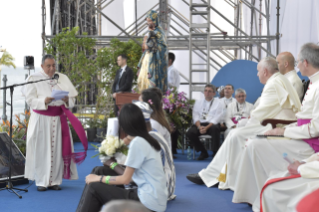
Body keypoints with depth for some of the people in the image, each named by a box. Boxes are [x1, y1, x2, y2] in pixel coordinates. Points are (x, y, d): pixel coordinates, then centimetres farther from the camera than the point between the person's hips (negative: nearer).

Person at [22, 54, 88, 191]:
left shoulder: (62, 78, 11)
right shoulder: (34, 79, 2)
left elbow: (72, 98, 7)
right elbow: (30, 99, -7)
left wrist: (67, 99, -15)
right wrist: (44, 101, -23)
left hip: (58, 119, 3)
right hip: (41, 119, -3)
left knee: (57, 149, 1)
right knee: (41, 149, -2)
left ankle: (55, 181, 10)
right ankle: (41, 181, 6)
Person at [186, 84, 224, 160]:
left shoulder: (218, 103, 8)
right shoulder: (198, 102, 19)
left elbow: (217, 118, -4)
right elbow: (195, 116, 8)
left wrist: (206, 127, -19)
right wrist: (199, 127, -13)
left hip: (212, 124, -3)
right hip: (200, 123, 3)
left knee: (214, 128, -39)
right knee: (190, 133, -26)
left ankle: (216, 153, -24)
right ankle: (203, 152, -5)